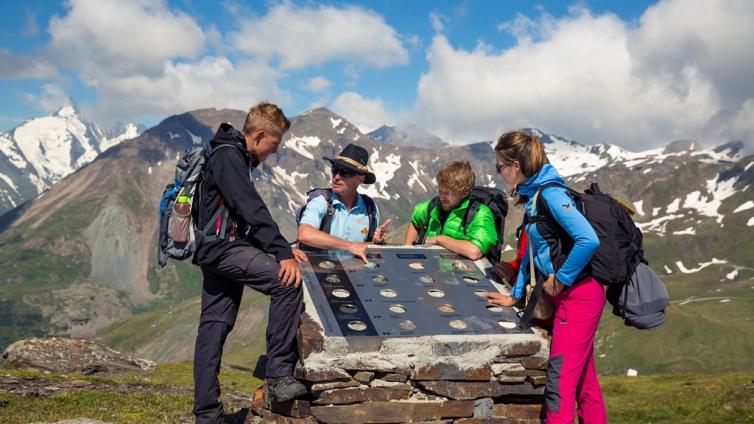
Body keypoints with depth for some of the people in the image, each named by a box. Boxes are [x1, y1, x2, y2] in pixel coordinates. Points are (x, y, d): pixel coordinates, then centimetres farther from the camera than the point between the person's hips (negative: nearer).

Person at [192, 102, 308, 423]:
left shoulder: (236, 157, 21)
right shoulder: (227, 156, -11)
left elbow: (246, 215, 23)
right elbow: (252, 209, -22)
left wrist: (279, 248, 13)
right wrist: (283, 253, -25)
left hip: (219, 250, 11)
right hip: (222, 248, -11)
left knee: (213, 328, 9)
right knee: (288, 281, -24)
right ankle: (279, 374, -23)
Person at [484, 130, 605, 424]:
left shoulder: (550, 193, -19)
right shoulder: (532, 193, 10)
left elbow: (588, 240, -30)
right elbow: (532, 249, 18)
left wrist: (560, 280, -19)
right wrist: (515, 295, 17)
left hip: (579, 294, -10)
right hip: (566, 294, 10)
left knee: (560, 378, -6)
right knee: (583, 378, 17)